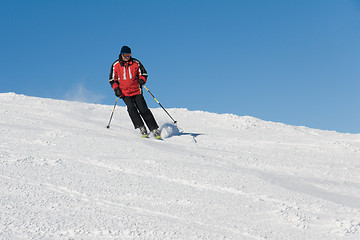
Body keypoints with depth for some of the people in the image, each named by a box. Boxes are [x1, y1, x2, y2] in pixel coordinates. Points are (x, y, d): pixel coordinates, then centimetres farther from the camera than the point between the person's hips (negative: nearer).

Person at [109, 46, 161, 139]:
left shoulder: (136, 63, 4)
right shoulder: (115, 65, 4)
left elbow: (143, 73, 12)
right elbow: (112, 79, 11)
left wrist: (142, 79, -10)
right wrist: (116, 88, -5)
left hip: (137, 91, 0)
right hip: (124, 93, 0)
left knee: (143, 110, -8)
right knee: (131, 108, -22)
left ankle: (155, 130, -5)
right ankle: (142, 129, -21)